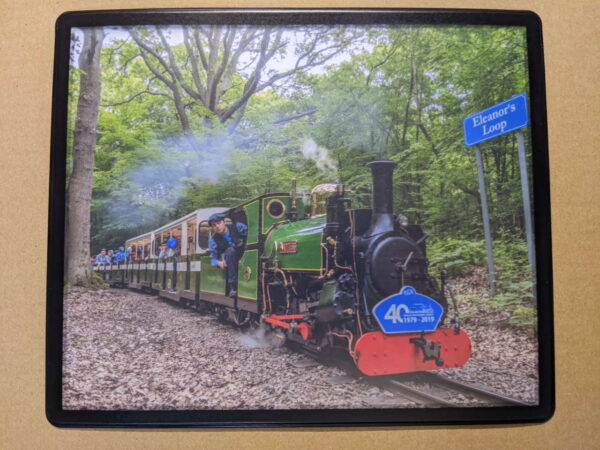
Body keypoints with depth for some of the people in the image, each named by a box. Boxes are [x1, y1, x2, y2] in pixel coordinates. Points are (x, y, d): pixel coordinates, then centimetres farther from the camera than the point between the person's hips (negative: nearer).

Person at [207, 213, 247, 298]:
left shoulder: (238, 227, -4)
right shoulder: (213, 239, 0)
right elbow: (213, 259, 0)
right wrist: (219, 263, -23)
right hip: (228, 261, 0)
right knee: (230, 250, -33)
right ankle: (233, 286, -33)